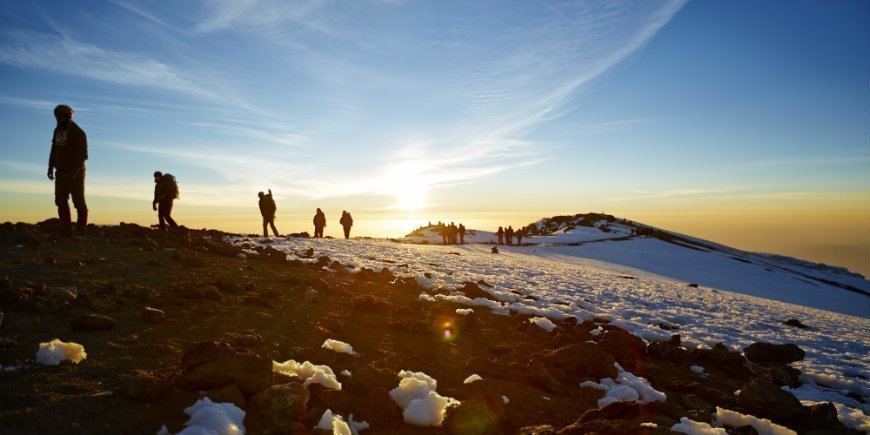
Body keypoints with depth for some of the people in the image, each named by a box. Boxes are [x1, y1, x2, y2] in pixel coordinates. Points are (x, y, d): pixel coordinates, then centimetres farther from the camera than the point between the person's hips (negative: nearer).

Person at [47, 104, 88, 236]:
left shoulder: (78, 133, -12)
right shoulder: (58, 130, 10)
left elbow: (82, 155, -17)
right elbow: (54, 150, 16)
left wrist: (74, 172, -24)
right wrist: (50, 168, 7)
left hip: (76, 174, -6)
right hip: (61, 173, 6)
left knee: (79, 202, -3)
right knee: (61, 201, 2)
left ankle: (81, 230, 6)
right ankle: (66, 231, 6)